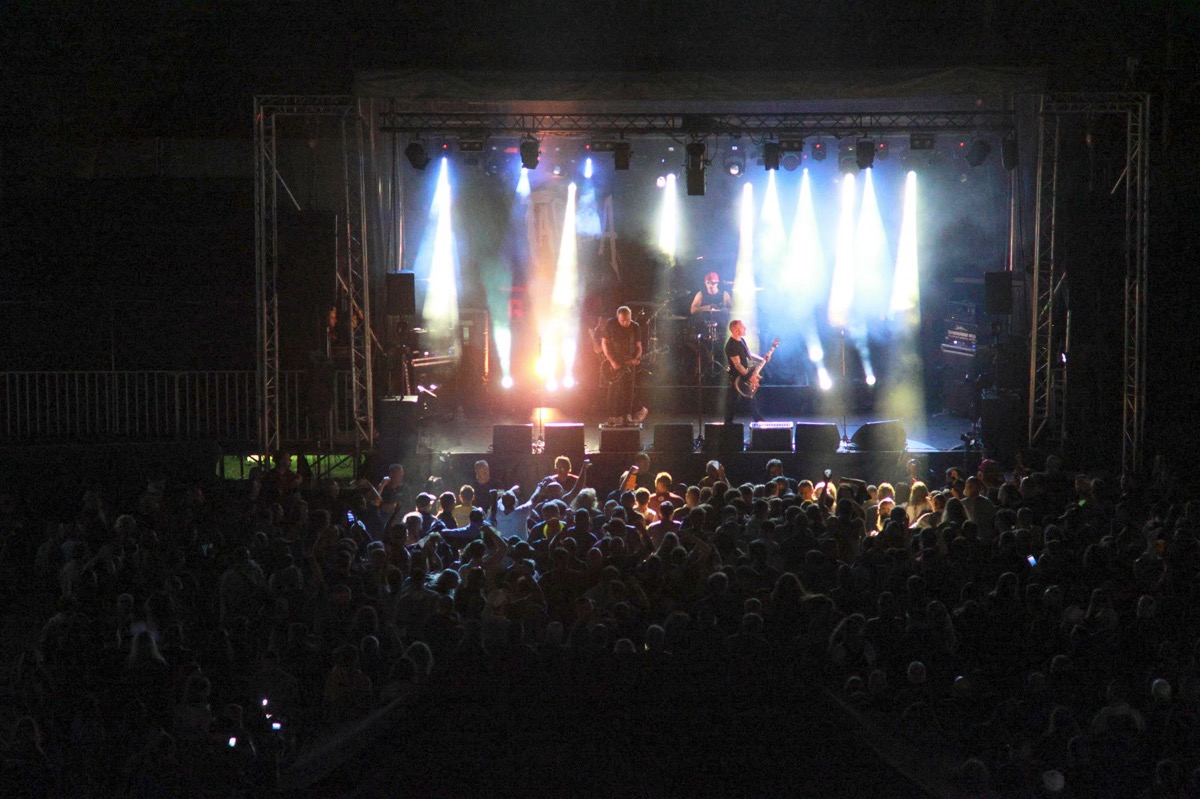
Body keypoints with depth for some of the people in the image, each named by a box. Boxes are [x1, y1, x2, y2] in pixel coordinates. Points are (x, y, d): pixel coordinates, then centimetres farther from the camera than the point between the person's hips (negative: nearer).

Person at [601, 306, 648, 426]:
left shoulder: (635, 327, -2)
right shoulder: (611, 325, -8)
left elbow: (638, 346, 6)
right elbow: (604, 343, -6)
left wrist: (637, 358, -15)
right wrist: (612, 361, -15)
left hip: (629, 362, 1)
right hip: (613, 361, -1)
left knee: (628, 389, -3)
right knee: (614, 389, -5)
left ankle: (627, 416, 6)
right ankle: (614, 417, 2)